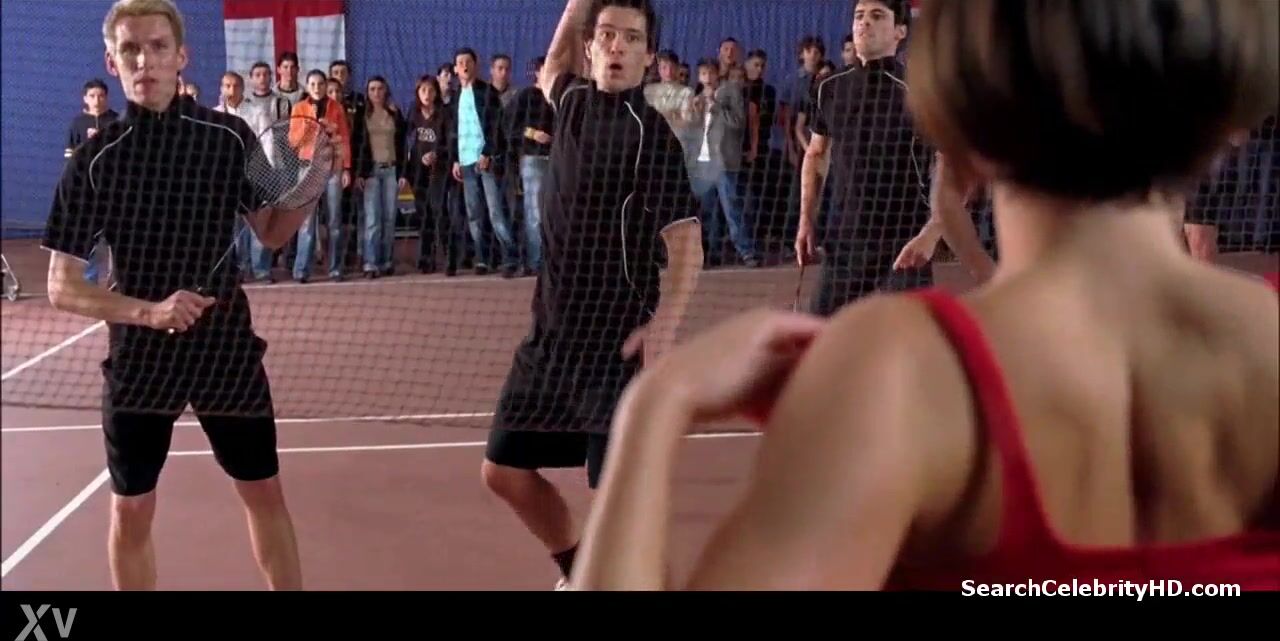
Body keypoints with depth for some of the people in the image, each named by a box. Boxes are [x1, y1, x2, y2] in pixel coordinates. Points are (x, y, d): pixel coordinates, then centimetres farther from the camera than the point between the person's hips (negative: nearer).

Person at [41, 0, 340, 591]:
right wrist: (147, 311, -23)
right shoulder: (94, 159, -8)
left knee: (264, 492, 11)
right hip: (139, 355, 0)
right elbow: (62, 288, -7)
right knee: (131, 511, 11)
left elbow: (271, 233, 7)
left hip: (228, 347, 1)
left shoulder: (229, 137, -5)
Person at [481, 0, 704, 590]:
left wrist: (665, 323, -32)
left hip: (617, 342, -7)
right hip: (551, 335, 7)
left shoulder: (652, 134, -13)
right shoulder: (573, 101, 6)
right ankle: (577, 572, 38)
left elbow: (686, 243, -17)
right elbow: (552, 67, 32)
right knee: (504, 471, 15)